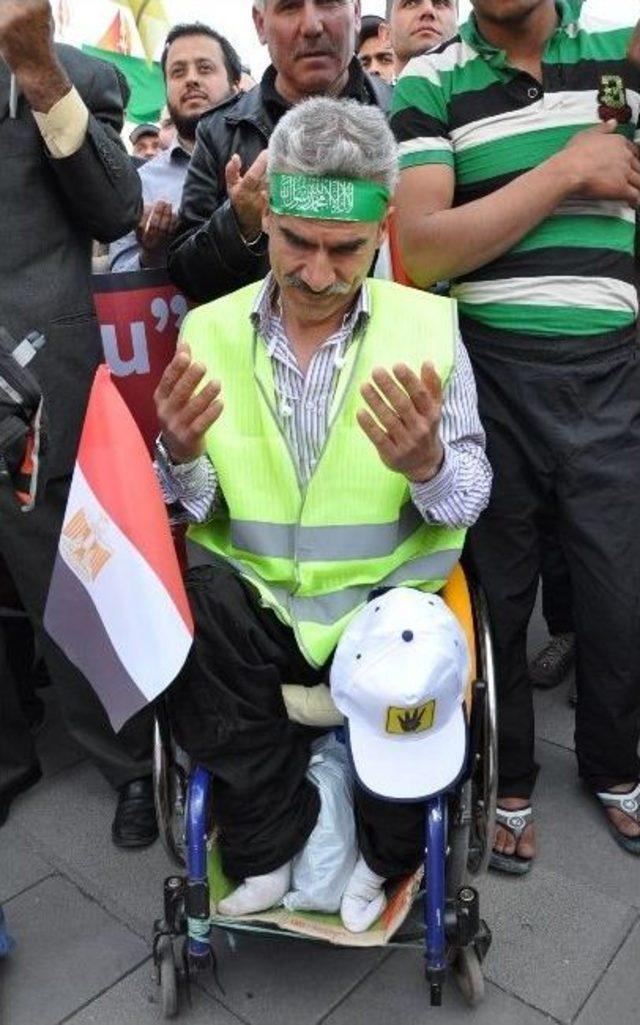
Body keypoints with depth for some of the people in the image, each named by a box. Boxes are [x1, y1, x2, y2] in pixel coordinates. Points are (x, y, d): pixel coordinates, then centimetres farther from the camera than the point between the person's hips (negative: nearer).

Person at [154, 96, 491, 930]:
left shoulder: (428, 325, -3)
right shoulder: (209, 330, 1)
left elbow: (471, 499, -3)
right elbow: (192, 508, 3)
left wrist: (427, 465, -26)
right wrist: (181, 458, -21)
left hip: (384, 598, 0)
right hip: (252, 596, 1)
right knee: (189, 623, -27)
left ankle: (388, 854, 10)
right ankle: (268, 838, 1)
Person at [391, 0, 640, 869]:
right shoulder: (428, 85, 2)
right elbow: (422, 252, -10)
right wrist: (566, 169, -10)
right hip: (487, 374, -1)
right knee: (496, 592, 11)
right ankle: (507, 780, 33)